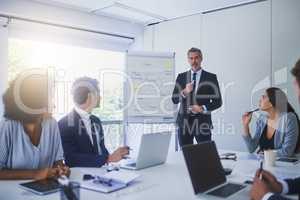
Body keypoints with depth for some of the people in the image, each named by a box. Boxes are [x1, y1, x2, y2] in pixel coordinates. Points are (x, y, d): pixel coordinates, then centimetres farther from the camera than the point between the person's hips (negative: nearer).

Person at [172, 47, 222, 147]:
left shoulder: (211, 77, 2)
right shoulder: (181, 77, 8)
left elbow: (218, 101, 2)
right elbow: (174, 100, 5)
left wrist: (203, 108, -13)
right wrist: (184, 92, -13)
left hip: (202, 121, -2)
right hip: (184, 121, 2)